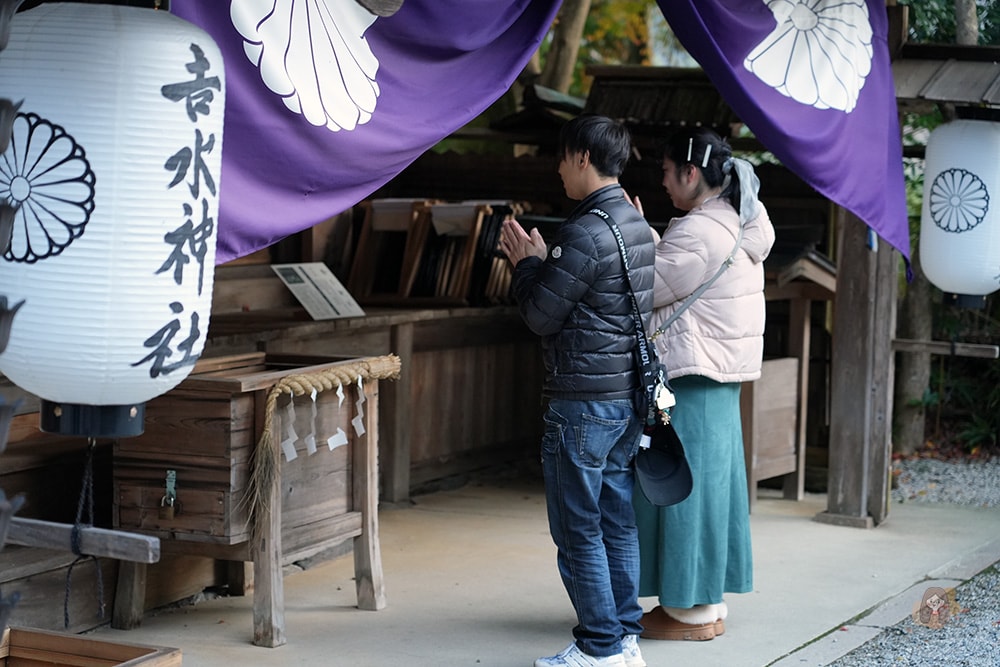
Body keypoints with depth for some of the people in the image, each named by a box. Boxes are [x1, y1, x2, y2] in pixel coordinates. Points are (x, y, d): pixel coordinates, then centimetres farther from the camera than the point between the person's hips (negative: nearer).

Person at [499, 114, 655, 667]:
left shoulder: (585, 233, -18)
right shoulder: (636, 224, 12)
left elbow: (541, 315, -12)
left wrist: (526, 264, 3)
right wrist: (543, 258, 14)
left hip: (584, 401, -9)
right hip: (629, 394, 9)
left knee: (578, 529, 0)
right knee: (617, 522, 13)